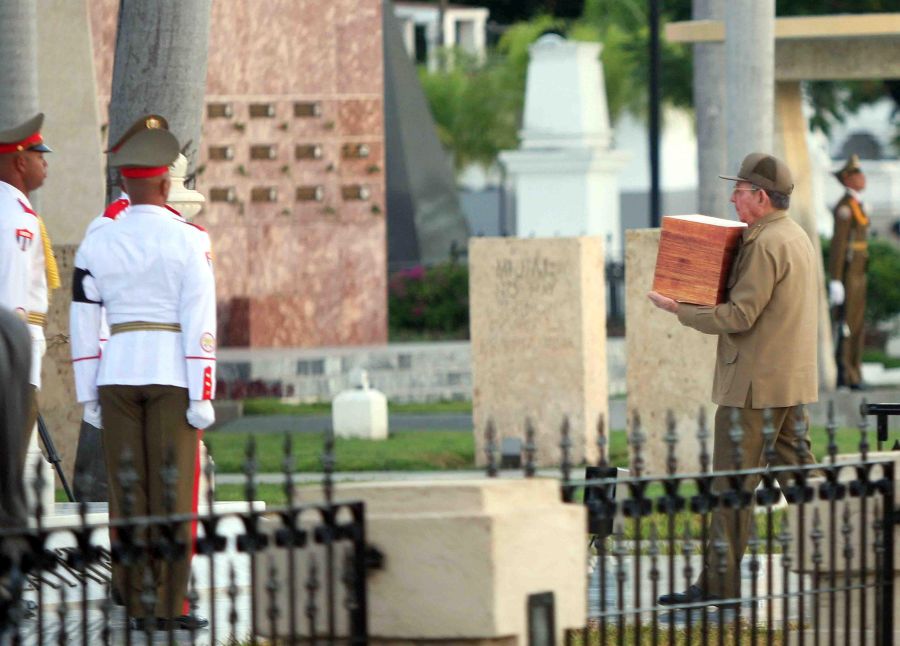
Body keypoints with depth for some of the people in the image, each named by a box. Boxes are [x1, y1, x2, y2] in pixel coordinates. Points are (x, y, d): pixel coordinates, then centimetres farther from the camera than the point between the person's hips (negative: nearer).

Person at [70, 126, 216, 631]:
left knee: (128, 492, 6)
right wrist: (203, 396, -8)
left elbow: (83, 323, 5)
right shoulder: (189, 240, -6)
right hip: (173, 374, -3)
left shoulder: (97, 243, 4)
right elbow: (201, 322, -9)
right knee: (173, 492, 0)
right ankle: (171, 605, -1)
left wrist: (88, 395, 11)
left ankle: (136, 606, 6)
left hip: (117, 373, 3)